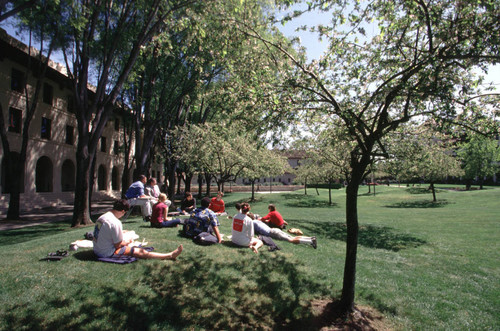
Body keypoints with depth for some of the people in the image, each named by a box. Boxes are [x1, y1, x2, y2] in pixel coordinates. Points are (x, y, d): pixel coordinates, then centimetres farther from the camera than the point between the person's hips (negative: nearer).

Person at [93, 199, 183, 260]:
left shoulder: (101, 217, 4)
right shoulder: (115, 222, -24)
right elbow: (118, 245, -18)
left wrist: (120, 232, 25)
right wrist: (127, 242, 1)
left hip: (97, 250, 10)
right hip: (108, 253, -10)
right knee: (141, 252, -8)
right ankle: (170, 255, -6)